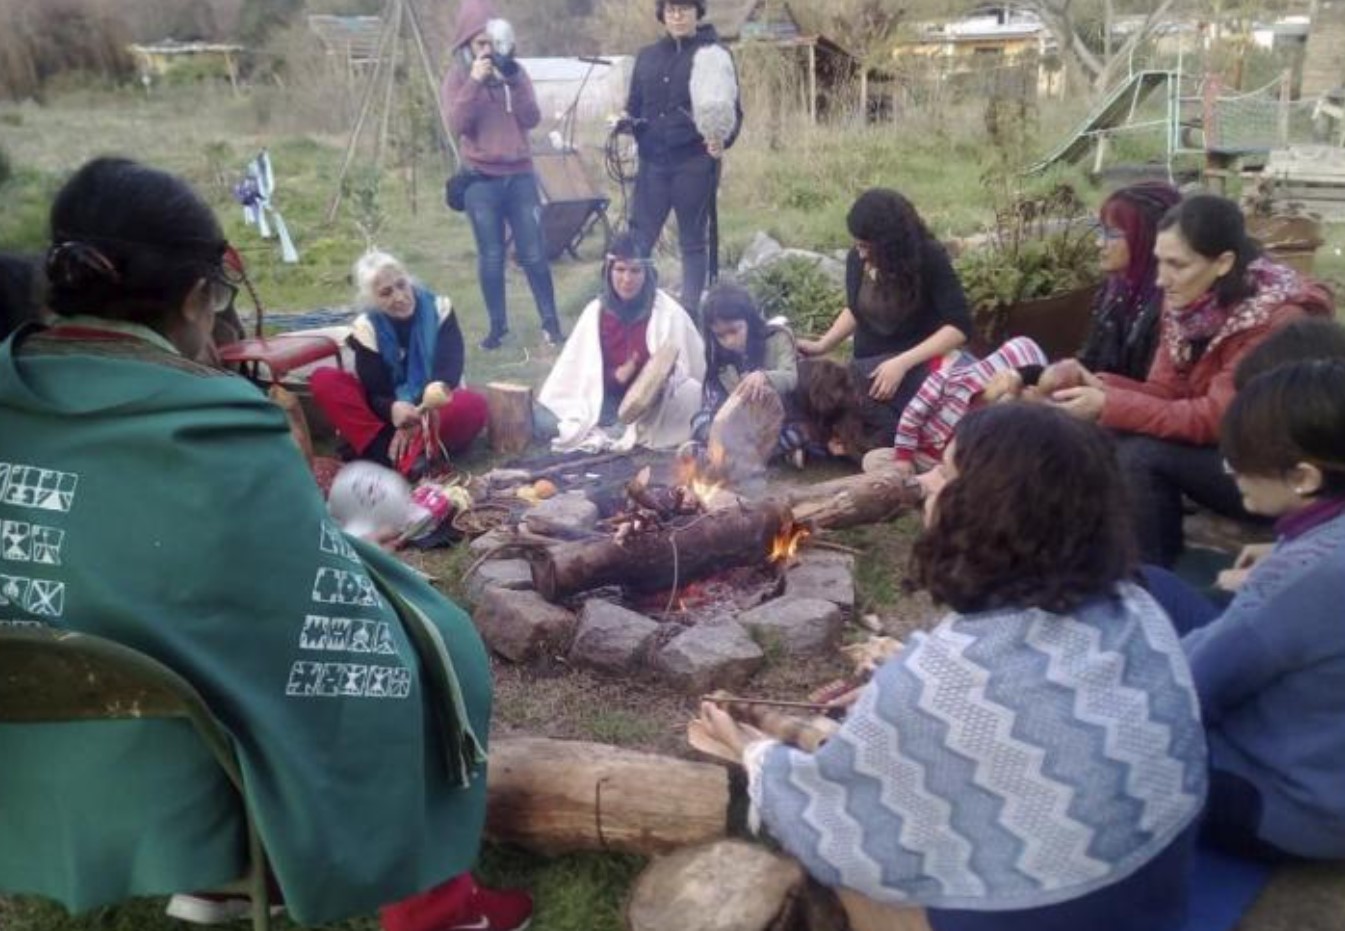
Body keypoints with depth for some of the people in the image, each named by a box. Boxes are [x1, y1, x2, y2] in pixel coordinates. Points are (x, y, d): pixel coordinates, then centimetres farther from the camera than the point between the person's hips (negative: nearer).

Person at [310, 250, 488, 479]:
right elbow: (375, 391, -14)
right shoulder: (366, 329, -7)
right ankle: (389, 450, -38)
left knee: (474, 405, -35)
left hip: (434, 411, -1)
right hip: (391, 413, 1)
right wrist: (392, 409, -39)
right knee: (322, 380, -22)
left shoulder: (439, 309, -8)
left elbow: (450, 370, -17)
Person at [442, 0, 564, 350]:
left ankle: (550, 321, 10)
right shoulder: (458, 76, 0)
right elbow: (456, 124, -13)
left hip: (520, 175, 2)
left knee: (533, 253, 2)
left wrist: (512, 81, -16)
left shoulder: (515, 72, 7)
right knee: (491, 257, 1)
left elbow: (532, 119, -4)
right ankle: (497, 325, 11)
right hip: (481, 179, -2)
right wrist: (475, 81, -21)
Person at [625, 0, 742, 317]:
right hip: (653, 161, 4)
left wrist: (723, 140, -23)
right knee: (638, 239, 2)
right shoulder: (647, 56, 13)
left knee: (693, 241, 5)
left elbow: (734, 111, -4)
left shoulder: (714, 55, 0)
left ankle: (690, 313, 12)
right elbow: (635, 106, 17)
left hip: (695, 162, -3)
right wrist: (623, 121, -5)